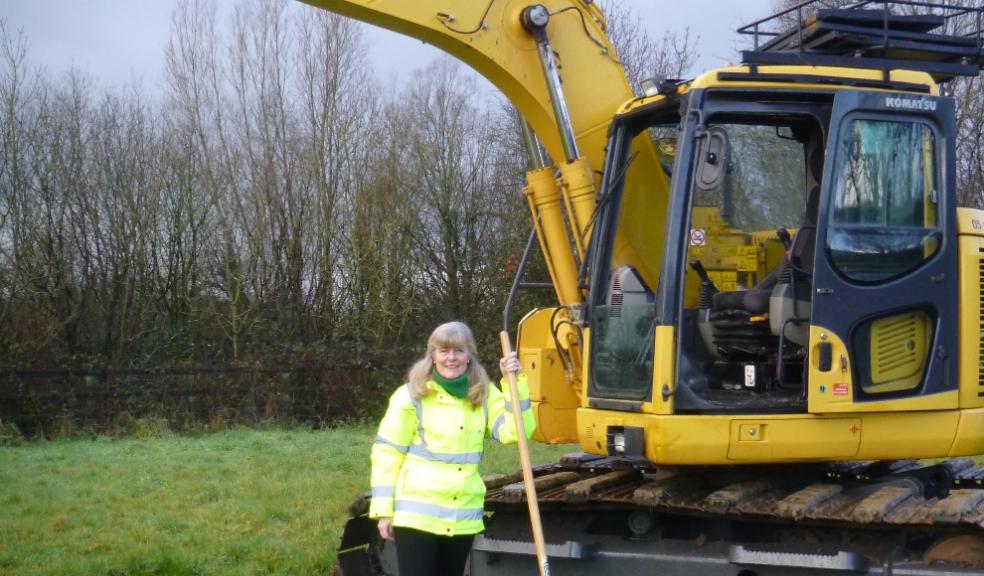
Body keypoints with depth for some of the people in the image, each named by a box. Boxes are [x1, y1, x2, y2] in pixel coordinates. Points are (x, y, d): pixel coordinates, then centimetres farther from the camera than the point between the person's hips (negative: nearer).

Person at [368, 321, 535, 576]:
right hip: (417, 512, -4)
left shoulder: (484, 395, 6)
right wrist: (383, 509, -6)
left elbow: (515, 431, -8)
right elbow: (387, 452, -3)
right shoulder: (412, 395, -6)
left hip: (463, 514, 4)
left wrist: (515, 383, -14)